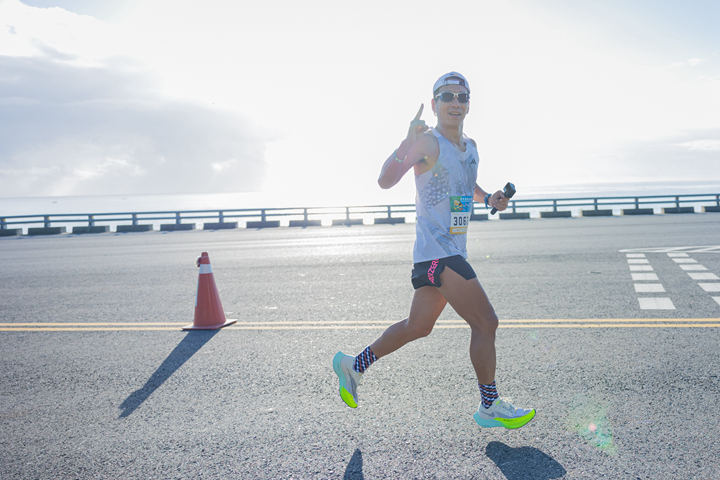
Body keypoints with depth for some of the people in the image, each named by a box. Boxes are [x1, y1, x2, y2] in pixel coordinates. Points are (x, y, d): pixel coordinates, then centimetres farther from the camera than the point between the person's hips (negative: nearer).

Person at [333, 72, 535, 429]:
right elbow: (385, 181, -22)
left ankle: (354, 365, 31)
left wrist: (488, 198, 12)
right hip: (436, 250, -9)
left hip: (452, 250, 9)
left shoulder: (470, 147, 15)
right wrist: (408, 143, -36)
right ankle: (490, 407, 8)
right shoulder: (428, 142, -11)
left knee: (417, 327, 16)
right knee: (486, 323, -8)